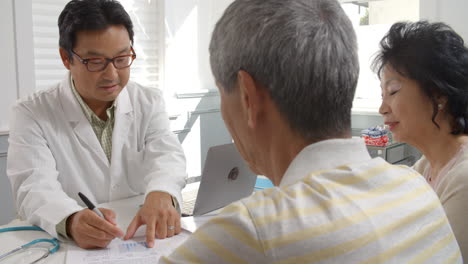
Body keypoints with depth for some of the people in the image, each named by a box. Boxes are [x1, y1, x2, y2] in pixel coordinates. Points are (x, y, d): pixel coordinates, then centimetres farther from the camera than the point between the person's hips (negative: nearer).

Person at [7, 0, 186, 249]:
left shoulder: (150, 102, 5)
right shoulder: (31, 114, -4)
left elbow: (166, 155, -9)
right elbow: (34, 186, -16)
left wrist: (160, 194, -32)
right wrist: (71, 221, -38)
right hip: (69, 245, -1)